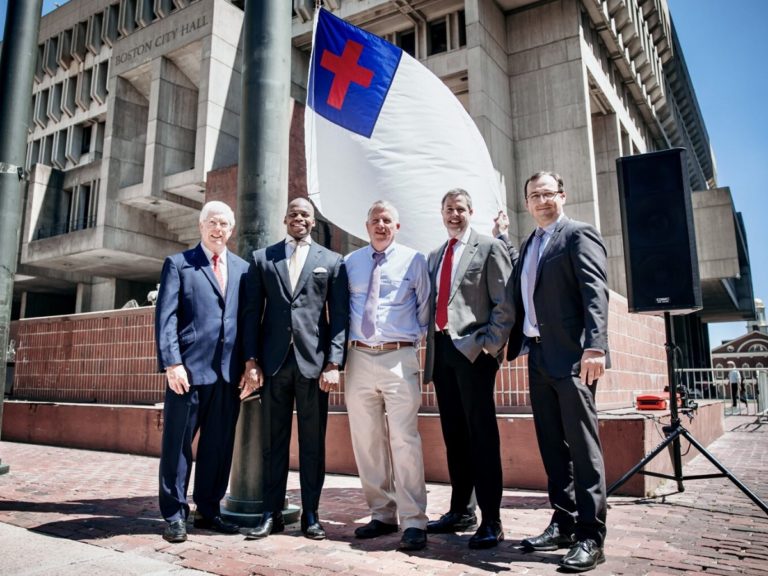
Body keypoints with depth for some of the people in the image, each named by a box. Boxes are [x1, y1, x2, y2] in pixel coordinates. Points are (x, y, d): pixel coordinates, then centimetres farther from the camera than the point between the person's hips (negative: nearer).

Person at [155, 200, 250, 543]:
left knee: (219, 446, 9)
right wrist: (172, 363, -13)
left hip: (229, 371, 3)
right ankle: (174, 515, 17)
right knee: (178, 444, 5)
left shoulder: (243, 268, 15)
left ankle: (208, 511, 22)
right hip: (189, 368, -3)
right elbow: (165, 317, -3)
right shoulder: (178, 264, 6)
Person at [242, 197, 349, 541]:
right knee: (272, 441, 8)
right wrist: (251, 361, 0)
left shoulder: (332, 261, 8)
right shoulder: (262, 258, 11)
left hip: (313, 362, -1)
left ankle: (311, 515, 17)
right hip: (273, 362, 1)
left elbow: (339, 316, 2)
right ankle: (272, 514, 19)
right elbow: (252, 313, 8)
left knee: (313, 442, 6)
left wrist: (333, 363, -7)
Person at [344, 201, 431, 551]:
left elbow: (425, 306, 9)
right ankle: (382, 515, 23)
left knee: (404, 440, -7)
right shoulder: (350, 263, 11)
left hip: (399, 358, -3)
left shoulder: (414, 260, 5)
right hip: (359, 357, 4)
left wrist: (416, 337, 1)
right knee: (366, 441, 9)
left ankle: (414, 522, 3)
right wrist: (342, 347, 8)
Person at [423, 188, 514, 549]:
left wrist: (490, 344, -13)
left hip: (473, 351, -6)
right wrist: (430, 346, 10)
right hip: (441, 350, 6)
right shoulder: (435, 256, 20)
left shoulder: (489, 248, 2)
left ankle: (491, 522, 3)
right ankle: (461, 512, 23)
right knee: (453, 435, 11)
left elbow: (504, 303, -5)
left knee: (481, 435, -4)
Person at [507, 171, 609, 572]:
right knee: (552, 446, 12)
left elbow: (595, 293, -15)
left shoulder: (579, 235, -3)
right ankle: (563, 524, 23)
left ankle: (590, 536, 6)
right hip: (539, 355, 8)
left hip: (571, 355, -7)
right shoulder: (529, 245, 20)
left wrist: (595, 346, -26)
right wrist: (516, 343, 9)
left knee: (582, 445, -3)